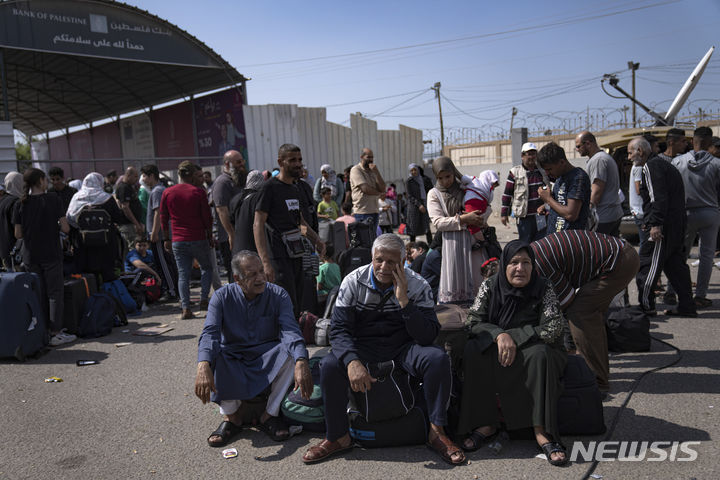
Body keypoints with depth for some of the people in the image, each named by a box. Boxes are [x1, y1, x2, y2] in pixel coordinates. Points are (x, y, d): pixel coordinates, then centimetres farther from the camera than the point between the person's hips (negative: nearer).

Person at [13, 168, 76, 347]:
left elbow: (18, 234, 1)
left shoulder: (20, 205, 1)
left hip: (30, 256, 4)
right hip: (51, 255, -4)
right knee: (55, 293, 3)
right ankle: (56, 333, 2)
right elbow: (65, 228, -11)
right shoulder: (53, 199, -8)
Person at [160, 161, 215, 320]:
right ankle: (204, 299, 12)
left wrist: (167, 239, 15)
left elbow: (163, 218, 8)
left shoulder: (167, 192, 6)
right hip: (198, 239, -3)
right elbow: (207, 218, -5)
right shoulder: (198, 192, -6)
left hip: (178, 241, 3)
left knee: (183, 274, 6)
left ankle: (185, 308, -1)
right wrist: (210, 237, 6)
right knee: (206, 268, 18)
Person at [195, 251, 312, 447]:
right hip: (232, 361, 0)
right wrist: (203, 367, -45)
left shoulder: (278, 295, -10)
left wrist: (301, 363, -45)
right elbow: (210, 333, -24)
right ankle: (231, 416, -14)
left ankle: (270, 415, -16)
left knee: (291, 351, -30)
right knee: (213, 355, -31)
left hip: (267, 358, 0)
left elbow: (290, 331, -25)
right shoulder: (222, 297, -10)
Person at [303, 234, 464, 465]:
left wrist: (403, 300, -29)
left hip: (403, 346, 0)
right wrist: (352, 361, -33)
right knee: (329, 365, -27)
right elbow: (339, 329, -13)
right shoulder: (353, 282, -9)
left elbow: (428, 336, -17)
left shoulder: (417, 285, -10)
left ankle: (437, 432, -11)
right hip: (363, 346, 0)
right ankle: (338, 437, -7)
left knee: (438, 359, -28)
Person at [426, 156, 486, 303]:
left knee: (476, 278, 2)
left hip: (473, 239, 3)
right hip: (451, 241, -3)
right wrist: (463, 219, -17)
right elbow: (438, 222, -7)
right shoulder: (434, 194, 4)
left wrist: (481, 219, -2)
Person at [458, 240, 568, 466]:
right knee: (472, 351, -27)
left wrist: (513, 337, -22)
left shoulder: (543, 289, -7)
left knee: (540, 354, -34)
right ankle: (486, 423, -20)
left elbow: (554, 328, -17)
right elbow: (473, 321, -7)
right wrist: (500, 335, -26)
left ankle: (542, 431, -32)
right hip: (493, 351, 2)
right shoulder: (490, 286, -2)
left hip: (529, 351, -1)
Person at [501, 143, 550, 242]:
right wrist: (504, 214, -3)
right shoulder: (515, 172, -2)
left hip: (541, 216, 4)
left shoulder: (543, 171, 11)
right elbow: (507, 194, -1)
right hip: (524, 217, -4)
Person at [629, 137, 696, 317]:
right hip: (678, 222, 10)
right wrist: (649, 220, 24)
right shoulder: (663, 164, 22)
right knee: (675, 264, 13)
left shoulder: (651, 166, -10)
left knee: (647, 263, -4)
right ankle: (687, 307, 16)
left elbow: (658, 198, -21)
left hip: (665, 224, -10)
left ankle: (646, 305, 0)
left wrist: (655, 224, -24)